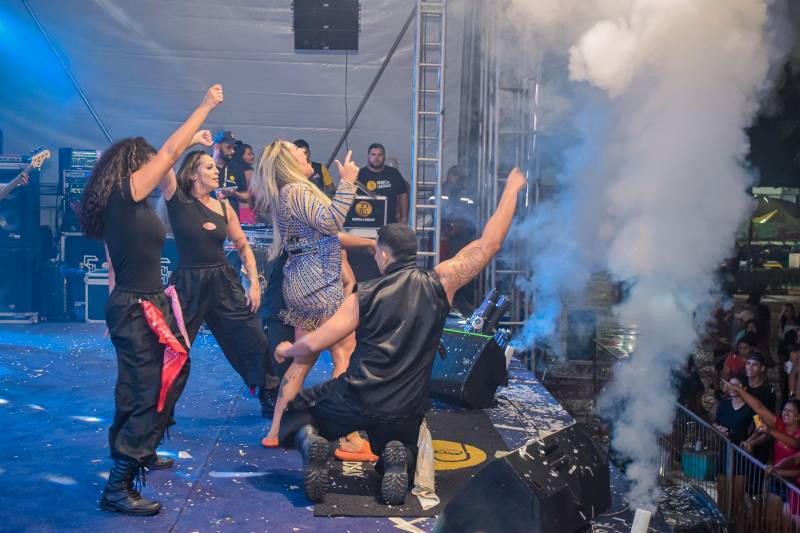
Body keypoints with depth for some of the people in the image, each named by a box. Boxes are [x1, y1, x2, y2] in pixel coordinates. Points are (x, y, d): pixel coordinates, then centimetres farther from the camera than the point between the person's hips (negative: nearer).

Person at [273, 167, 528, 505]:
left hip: (356, 399, -1)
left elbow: (314, 343, -5)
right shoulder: (440, 282, -5)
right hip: (406, 412, 2)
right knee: (398, 464, 31)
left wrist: (286, 350, 17)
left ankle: (309, 441, -11)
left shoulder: (365, 295, -6)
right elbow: (489, 243, 0)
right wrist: (511, 189, 9)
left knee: (293, 410, 24)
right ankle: (397, 459, -7)